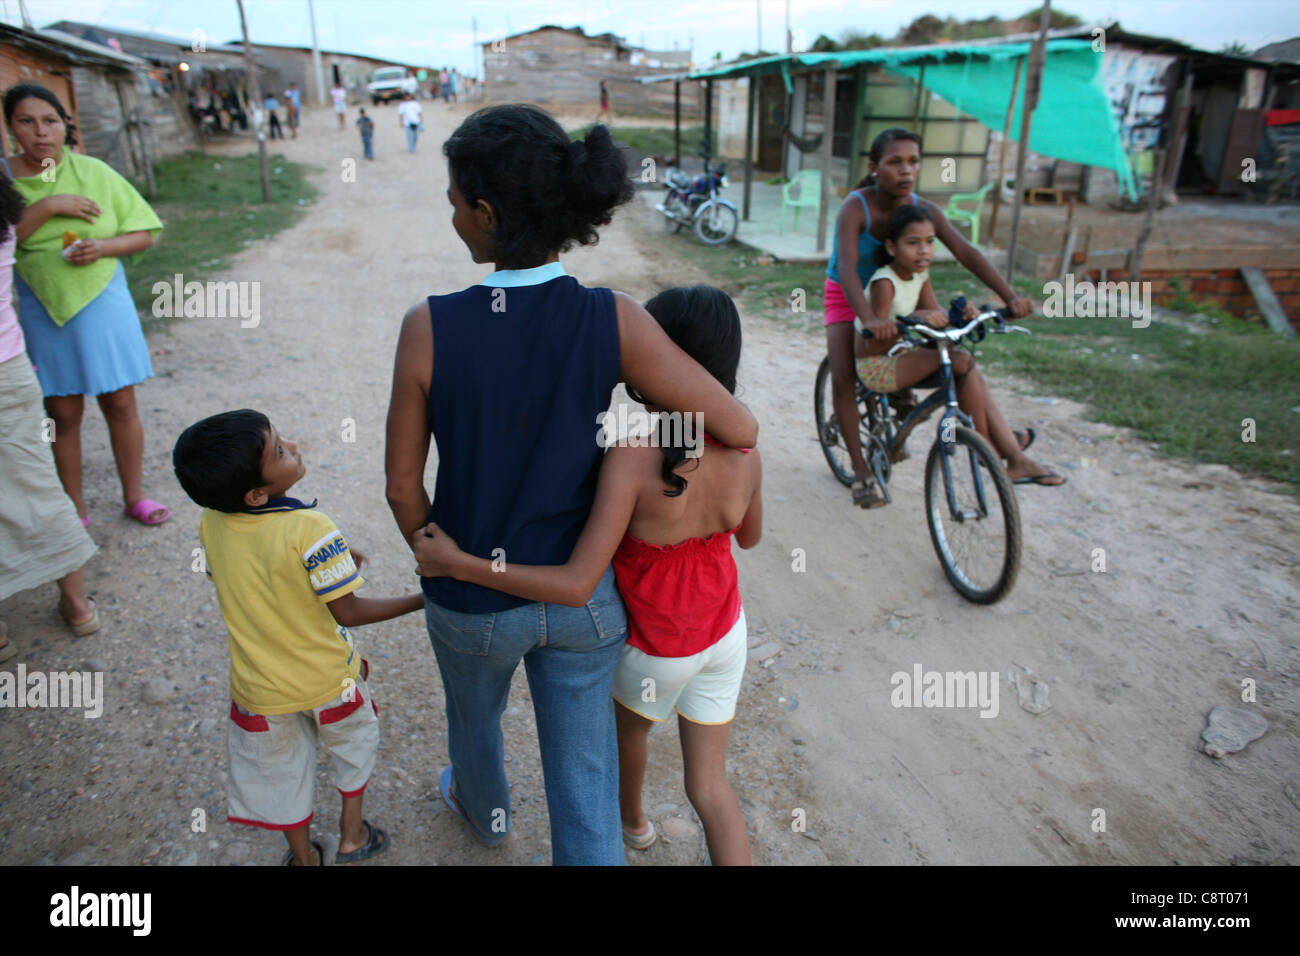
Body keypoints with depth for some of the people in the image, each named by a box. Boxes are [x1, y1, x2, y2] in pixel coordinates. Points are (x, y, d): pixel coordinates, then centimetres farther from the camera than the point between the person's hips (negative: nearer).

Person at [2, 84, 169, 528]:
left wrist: (103, 247, -16)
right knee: (63, 414, 7)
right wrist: (47, 206, -21)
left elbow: (143, 233, 1)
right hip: (43, 312, 0)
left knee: (120, 404, 6)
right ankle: (76, 509, 22)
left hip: (103, 303, 0)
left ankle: (133, 498, 22)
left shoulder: (94, 173, -1)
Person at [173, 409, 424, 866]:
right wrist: (421, 600, -14)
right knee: (352, 744, 28)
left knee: (280, 774, 26)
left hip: (260, 687, 4)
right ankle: (352, 833, 45)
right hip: (328, 680, -3)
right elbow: (347, 612, -23)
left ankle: (303, 857, 47)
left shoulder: (211, 523, -14)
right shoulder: (310, 529, -32)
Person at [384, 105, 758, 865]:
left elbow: (403, 484, -11)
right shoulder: (615, 321, -22)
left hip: (474, 597, 1)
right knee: (585, 777, 18)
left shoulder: (430, 328, -22)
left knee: (474, 712, 35)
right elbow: (741, 430, -18)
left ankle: (485, 808, 66)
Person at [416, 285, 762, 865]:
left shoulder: (631, 459, -34)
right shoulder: (744, 455, -17)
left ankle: (632, 818, 62)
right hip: (725, 633, 3)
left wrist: (456, 564, -30)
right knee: (709, 784, 19)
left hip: (656, 651, -3)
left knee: (629, 724, 32)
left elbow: (577, 587, -35)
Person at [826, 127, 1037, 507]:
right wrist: (869, 318, -59)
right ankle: (860, 469, -9)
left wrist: (1010, 297, -35)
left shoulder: (923, 209, -16)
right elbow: (846, 266, -42)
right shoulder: (855, 207, -28)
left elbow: (966, 252, -23)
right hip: (846, 295, -4)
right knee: (842, 376, -18)